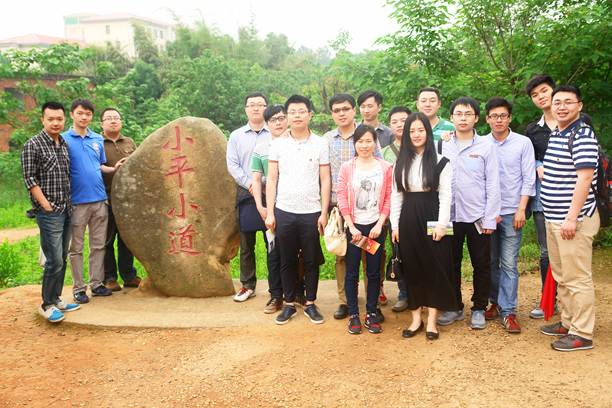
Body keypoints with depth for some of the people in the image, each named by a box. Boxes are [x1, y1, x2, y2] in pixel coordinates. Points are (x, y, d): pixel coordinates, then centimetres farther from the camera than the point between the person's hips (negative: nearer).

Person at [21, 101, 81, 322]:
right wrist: (46, 205, -13)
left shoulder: (64, 144, 12)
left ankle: (56, 299, 24)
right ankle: (47, 305, 8)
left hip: (66, 210, 7)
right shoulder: (33, 145, -8)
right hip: (48, 212, -7)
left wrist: (69, 204, 13)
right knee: (54, 260, -6)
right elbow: (29, 178, -10)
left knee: (62, 258, 12)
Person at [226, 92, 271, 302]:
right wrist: (250, 184, -9)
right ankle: (248, 285, 19)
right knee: (246, 243, 8)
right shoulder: (236, 136, 10)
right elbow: (232, 165, 3)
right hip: (246, 194, 2)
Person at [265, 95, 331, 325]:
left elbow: (325, 181, 1)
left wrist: (324, 212, -4)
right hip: (284, 212, 1)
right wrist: (269, 212, -1)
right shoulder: (278, 144, 3)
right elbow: (271, 180, 4)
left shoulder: (320, 144, 1)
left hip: (311, 213, -1)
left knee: (311, 261, 8)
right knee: (287, 261, 9)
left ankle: (310, 304, 21)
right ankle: (289, 304, 21)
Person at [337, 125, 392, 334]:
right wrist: (352, 227, -8)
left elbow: (389, 199, 0)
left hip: (376, 226, 1)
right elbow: (342, 199, -3)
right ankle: (353, 315, 16)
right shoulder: (347, 167, -1)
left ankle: (372, 313, 20)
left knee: (374, 272, 8)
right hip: (353, 227, 0)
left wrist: (379, 224, -8)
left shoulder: (385, 167, 1)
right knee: (352, 272, 5)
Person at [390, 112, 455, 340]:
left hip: (431, 218, -3)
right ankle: (416, 318, 17)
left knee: (434, 268, 1)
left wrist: (441, 224, -13)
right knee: (411, 268, 7)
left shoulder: (440, 161, -2)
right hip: (408, 219, 3)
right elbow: (396, 195, 8)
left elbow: (445, 195, -6)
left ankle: (432, 320, 11)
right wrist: (395, 225, 3)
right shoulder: (401, 162, 9)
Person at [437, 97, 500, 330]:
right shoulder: (442, 146, 5)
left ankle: (479, 309, 22)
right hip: (450, 216, 2)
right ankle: (454, 307, 24)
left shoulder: (486, 146, -1)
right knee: (451, 264, 10)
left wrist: (490, 218, -7)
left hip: (477, 217, -2)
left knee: (481, 266, 7)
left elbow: (493, 185, -3)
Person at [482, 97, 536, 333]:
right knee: (490, 261, 9)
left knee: (509, 263, -3)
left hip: (511, 212, -2)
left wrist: (521, 209, -6)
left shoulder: (523, 143, 1)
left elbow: (528, 179, 1)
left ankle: (508, 312, 2)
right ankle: (496, 302, 22)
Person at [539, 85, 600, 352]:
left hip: (574, 220, -9)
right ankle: (567, 322, 30)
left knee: (577, 278, -2)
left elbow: (584, 179, -19)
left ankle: (582, 334, 8)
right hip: (553, 219, 9)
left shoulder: (583, 135, -13)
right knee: (561, 276, 17)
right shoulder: (554, 135, 14)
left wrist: (572, 218, -22)